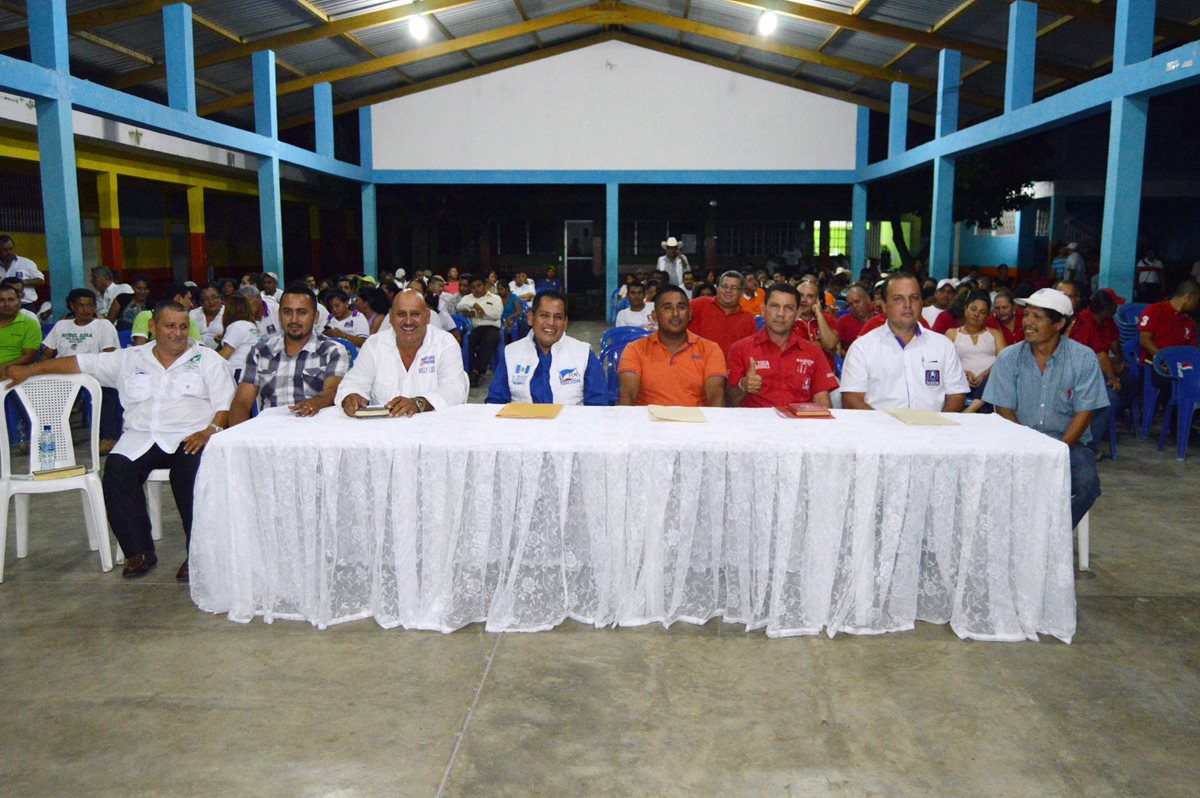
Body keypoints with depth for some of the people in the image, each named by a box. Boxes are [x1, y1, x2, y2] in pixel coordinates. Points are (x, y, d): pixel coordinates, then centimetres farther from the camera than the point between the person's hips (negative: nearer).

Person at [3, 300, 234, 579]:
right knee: (117, 470, -25)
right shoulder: (130, 359, 17)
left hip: (189, 437, -3)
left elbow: (224, 404, 1)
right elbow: (80, 362, 20)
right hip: (141, 437, 3)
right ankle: (139, 551, -14)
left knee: (192, 469, -34)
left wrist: (211, 430, -16)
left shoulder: (207, 359, 9)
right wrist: (29, 370, 15)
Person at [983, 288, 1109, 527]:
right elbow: (1004, 411, -1)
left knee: (1087, 481, -29)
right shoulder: (1009, 358, 1)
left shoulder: (1083, 359, -2)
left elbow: (1084, 413, -4)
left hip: (1067, 442, 0)